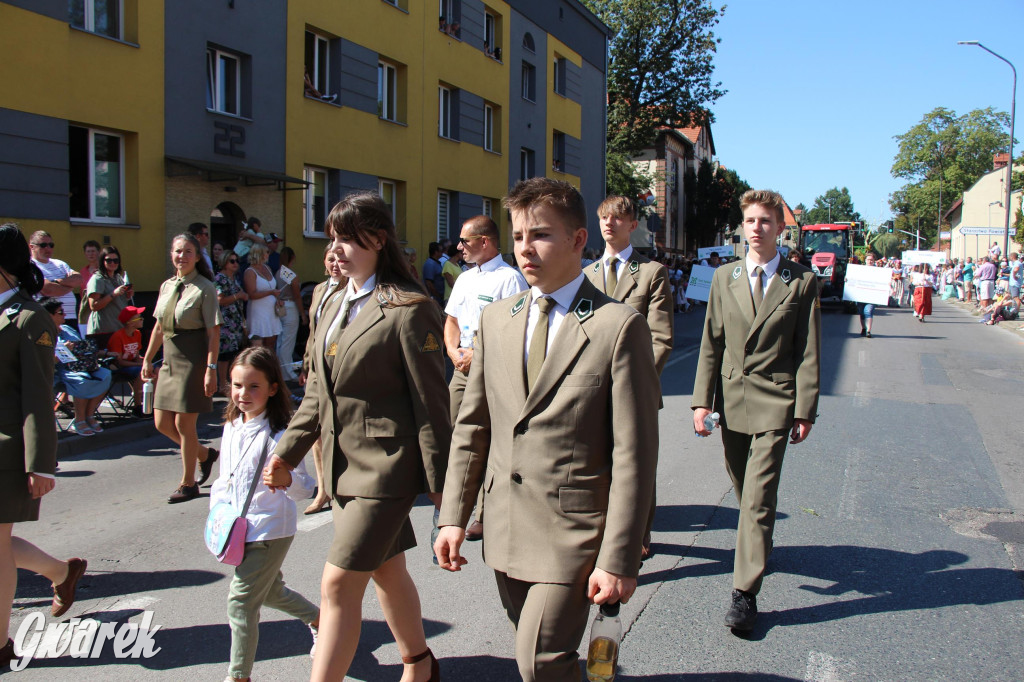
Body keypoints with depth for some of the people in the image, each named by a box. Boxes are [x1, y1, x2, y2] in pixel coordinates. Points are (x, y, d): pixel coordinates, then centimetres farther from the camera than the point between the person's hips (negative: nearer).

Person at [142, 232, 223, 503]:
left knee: (183, 423, -1)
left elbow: (213, 332, -13)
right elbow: (159, 326, 18)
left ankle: (188, 483, 16)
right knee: (162, 423, 9)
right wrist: (148, 359, 17)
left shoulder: (204, 288, -10)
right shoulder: (167, 286, 10)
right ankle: (204, 454, 33)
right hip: (170, 360, 7)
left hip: (193, 361, -7)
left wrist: (211, 368, -19)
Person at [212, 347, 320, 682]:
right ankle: (319, 619, 47)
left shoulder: (278, 434, -19)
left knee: (242, 598, -5)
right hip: (240, 528, 8)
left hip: (270, 529, -8)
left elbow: (303, 489, -22)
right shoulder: (231, 427, 4)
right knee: (271, 592, 23)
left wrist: (285, 478, -43)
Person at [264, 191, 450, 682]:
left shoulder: (408, 310, -15)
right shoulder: (336, 306, 11)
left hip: (385, 466, -8)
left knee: (339, 583, -6)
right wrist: (287, 452, 10)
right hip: (344, 464, 8)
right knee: (386, 570, 20)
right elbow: (318, 392, 16)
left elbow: (429, 402, -14)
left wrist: (439, 483, -12)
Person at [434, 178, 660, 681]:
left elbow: (634, 456, -13)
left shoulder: (619, 326, -11)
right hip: (505, 528, 6)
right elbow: (472, 426, 11)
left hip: (573, 531, -5)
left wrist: (618, 560, -14)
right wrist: (454, 517, 6)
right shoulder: (495, 319, 7)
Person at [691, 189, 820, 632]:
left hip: (774, 404, -4)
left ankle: (745, 593, -3)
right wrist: (703, 399, -2)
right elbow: (711, 344, 6)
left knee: (759, 497, -7)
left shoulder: (802, 282, -1)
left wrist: (805, 410, -6)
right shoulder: (724, 279, 7)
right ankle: (757, 543, 44)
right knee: (744, 491, 17)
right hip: (731, 400, 4)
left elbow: (808, 352, -1)